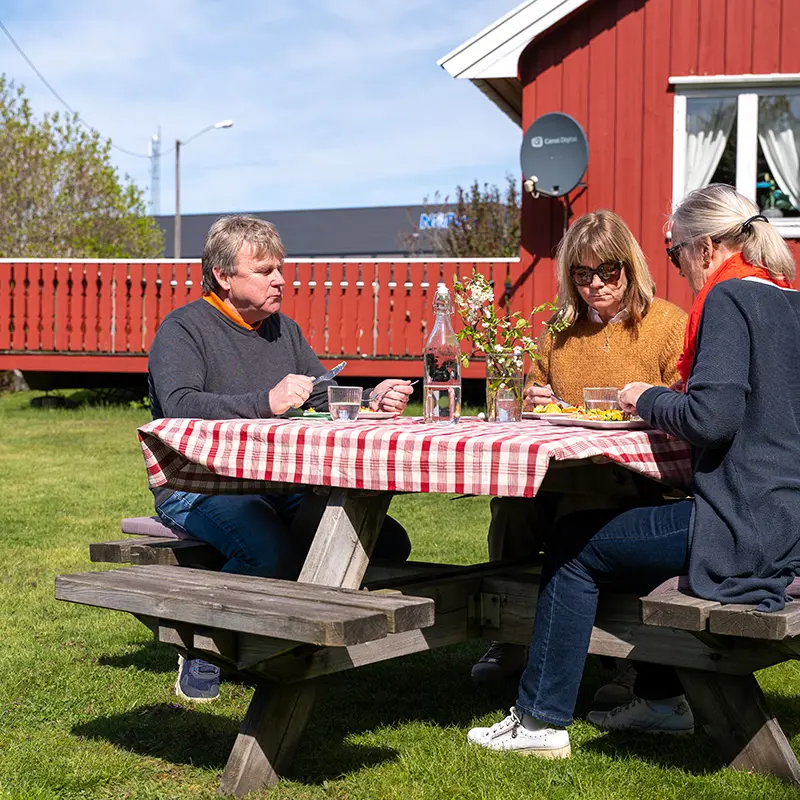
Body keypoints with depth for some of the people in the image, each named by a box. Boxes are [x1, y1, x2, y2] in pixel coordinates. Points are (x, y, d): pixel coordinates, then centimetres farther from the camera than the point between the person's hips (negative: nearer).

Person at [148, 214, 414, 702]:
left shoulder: (284, 329, 20)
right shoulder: (183, 329, -2)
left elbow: (327, 399, 18)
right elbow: (180, 406, -20)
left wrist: (372, 401, -4)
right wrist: (266, 403, -30)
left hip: (282, 484, 7)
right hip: (200, 486, -6)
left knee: (388, 543, -12)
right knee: (271, 553, -36)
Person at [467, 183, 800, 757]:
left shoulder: (729, 298, -13)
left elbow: (711, 418, -24)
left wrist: (648, 400, -5)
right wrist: (662, 402, 18)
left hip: (744, 527, -9)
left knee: (578, 548, 4)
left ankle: (541, 719, 11)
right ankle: (662, 699, 29)